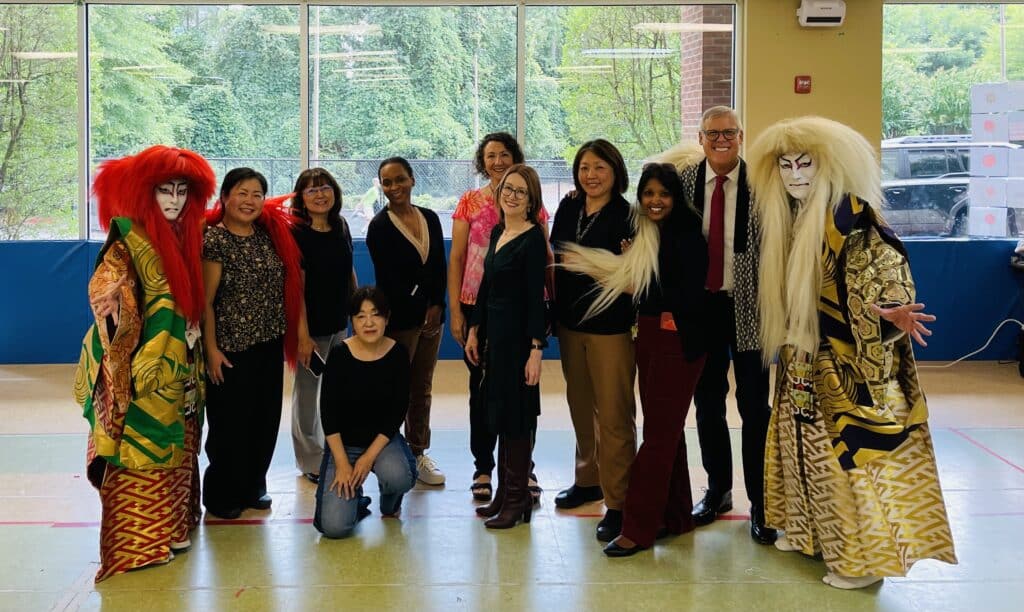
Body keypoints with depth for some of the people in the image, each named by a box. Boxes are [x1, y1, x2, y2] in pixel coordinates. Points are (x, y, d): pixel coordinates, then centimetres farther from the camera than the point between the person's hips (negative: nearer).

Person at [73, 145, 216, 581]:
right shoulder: (130, 239, -12)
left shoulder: (186, 237, 9)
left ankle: (170, 526, 26)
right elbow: (104, 290, -22)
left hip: (178, 365, 8)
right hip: (142, 367, -7)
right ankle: (135, 540, 7)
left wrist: (196, 355, 16)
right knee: (142, 449, -2)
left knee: (175, 446, 14)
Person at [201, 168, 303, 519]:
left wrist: (300, 331, 6)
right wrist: (211, 349, -14)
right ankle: (222, 496, 20)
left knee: (265, 418, 12)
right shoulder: (214, 239, -11)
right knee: (230, 423, 3)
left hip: (269, 343, 6)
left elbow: (289, 285, 12)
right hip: (231, 347, -6)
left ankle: (252, 487, 30)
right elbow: (205, 301, -11)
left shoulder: (272, 234, 7)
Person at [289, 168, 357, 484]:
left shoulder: (341, 226, 5)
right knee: (307, 390, 5)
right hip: (311, 326, -6)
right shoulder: (297, 234, -15)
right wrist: (303, 336, -20)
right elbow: (296, 288, -17)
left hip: (340, 323, 6)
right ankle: (311, 461, 18)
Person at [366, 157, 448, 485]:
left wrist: (437, 306, -6)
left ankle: (418, 453, 21)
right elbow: (388, 278, -9)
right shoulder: (379, 226, -5)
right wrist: (420, 310, -9)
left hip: (431, 316, 5)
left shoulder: (430, 218, 10)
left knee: (422, 389, 11)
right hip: (399, 319, -5)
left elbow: (439, 268, 7)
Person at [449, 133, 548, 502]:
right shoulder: (470, 202, 4)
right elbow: (456, 257, 3)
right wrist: (455, 310, -3)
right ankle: (483, 468, 16)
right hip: (479, 306, 0)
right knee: (483, 387, 6)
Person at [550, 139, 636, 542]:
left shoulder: (628, 216, -9)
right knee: (580, 406, 17)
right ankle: (588, 479, 34)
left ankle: (617, 501, 4)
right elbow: (552, 258, 13)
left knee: (614, 415, -3)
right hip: (571, 322, 6)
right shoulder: (568, 209, 8)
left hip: (611, 326, -6)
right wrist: (553, 311, 9)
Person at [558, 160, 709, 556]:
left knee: (659, 434, -3)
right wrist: (609, 277, -3)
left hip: (677, 342, -8)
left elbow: (688, 298, -17)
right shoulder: (644, 235, 11)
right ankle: (675, 516, 24)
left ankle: (638, 528, 1)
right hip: (648, 338, 8)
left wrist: (634, 288, -11)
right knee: (666, 431, 13)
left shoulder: (687, 236, -11)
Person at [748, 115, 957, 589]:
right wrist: (787, 352, 18)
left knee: (851, 449, -3)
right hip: (805, 363, 8)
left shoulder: (851, 215, -16)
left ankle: (862, 555, 7)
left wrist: (892, 314, -38)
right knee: (809, 446, 16)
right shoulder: (787, 220, 8)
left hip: (849, 365, -8)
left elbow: (886, 268, -21)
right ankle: (811, 530, 31)